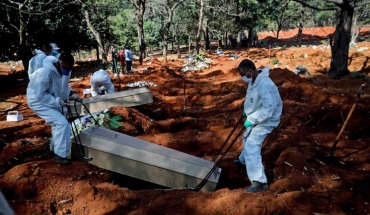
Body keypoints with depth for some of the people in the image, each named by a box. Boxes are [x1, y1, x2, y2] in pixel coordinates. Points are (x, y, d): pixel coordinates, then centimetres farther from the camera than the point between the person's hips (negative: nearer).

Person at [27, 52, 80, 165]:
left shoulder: (66, 71, -8)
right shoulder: (46, 72, -32)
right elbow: (40, 95, -29)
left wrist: (71, 93, -8)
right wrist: (57, 101, -32)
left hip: (53, 100, 8)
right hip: (39, 101, -8)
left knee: (59, 123, 18)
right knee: (62, 123, -19)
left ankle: (55, 147, 42)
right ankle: (60, 155, -8)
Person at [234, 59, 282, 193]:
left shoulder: (265, 85, -32)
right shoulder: (253, 80, -2)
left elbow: (269, 109, -33)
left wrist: (251, 119, -28)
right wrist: (246, 109, 6)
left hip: (265, 121, -10)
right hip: (256, 118, 10)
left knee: (252, 147, -18)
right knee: (247, 139, 29)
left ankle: (260, 182, -15)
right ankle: (244, 160, 56)